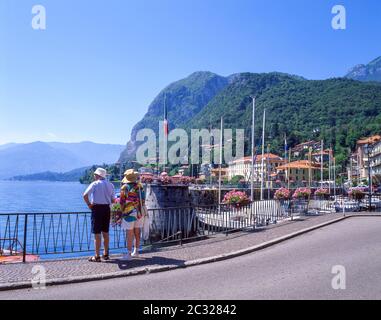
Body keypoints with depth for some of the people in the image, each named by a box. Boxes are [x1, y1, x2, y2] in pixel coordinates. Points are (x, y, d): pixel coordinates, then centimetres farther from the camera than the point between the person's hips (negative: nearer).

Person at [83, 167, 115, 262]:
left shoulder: (95, 184, -6)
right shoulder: (110, 185, 9)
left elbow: (85, 195, -18)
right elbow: (113, 200, 9)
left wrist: (89, 204, -6)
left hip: (97, 208, -5)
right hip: (107, 209, 5)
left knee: (97, 233, 0)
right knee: (105, 232, 14)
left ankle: (97, 256, 5)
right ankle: (105, 254, 23)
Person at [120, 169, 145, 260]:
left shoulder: (125, 187, -8)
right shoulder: (140, 186, 6)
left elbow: (122, 202, -7)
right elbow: (143, 199, 10)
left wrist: (122, 211, 5)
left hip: (129, 212, -5)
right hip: (139, 212, 5)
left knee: (129, 234, -2)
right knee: (137, 232, 13)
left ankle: (129, 254, 2)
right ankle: (136, 252, 23)